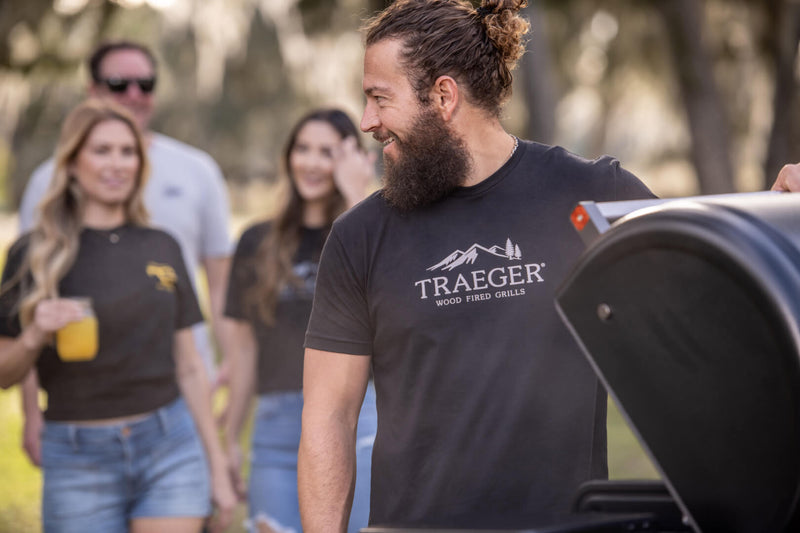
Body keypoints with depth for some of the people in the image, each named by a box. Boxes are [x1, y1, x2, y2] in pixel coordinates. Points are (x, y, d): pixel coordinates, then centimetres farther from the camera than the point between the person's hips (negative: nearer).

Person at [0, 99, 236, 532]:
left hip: (170, 449, 2)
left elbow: (188, 367, 13)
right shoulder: (35, 254, 1)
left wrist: (217, 465, 12)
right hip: (79, 463, -1)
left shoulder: (161, 248, 9)